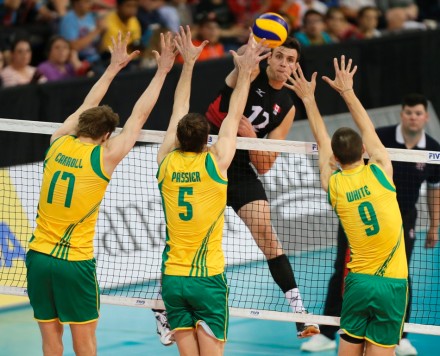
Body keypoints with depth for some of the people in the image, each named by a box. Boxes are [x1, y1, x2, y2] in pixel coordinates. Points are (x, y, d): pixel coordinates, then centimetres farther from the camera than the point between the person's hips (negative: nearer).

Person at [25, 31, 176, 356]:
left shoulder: (58, 143, 3)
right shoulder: (104, 158, -8)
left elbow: (87, 108, 20)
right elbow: (139, 115, 0)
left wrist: (113, 67, 31)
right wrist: (162, 71, 9)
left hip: (38, 256, 4)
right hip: (75, 262, -4)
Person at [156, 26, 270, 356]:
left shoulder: (167, 163, -1)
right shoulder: (215, 164, -8)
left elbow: (178, 112, 13)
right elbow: (235, 115, 4)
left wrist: (189, 62, 21)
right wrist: (245, 69, 15)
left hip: (172, 276, 3)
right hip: (208, 278, -3)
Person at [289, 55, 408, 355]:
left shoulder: (333, 185, 0)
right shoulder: (379, 173, -5)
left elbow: (322, 142, 17)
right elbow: (368, 131, 12)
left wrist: (309, 98, 28)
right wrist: (348, 91, 23)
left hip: (358, 282, 2)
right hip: (392, 283, -2)